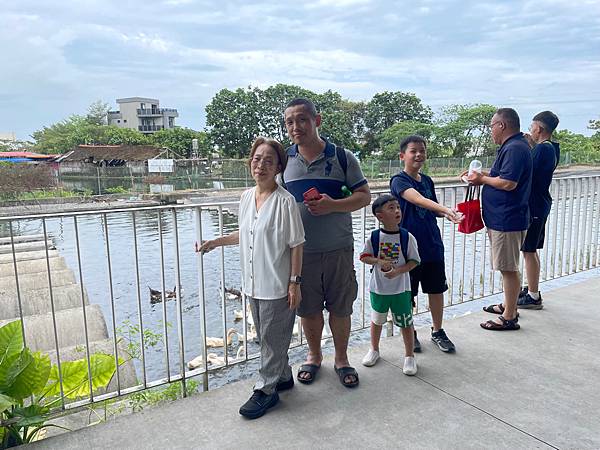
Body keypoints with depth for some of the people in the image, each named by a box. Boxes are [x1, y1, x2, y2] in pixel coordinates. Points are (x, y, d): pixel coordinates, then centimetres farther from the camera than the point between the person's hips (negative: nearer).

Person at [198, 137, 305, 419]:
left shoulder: (284, 201, -15)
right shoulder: (246, 197, 6)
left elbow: (296, 245, -13)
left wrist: (294, 282, -14)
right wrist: (215, 242, 17)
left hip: (277, 286, -7)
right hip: (253, 284, 7)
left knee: (272, 339, 7)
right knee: (266, 337, 19)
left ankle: (266, 390, 22)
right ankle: (282, 377, 39)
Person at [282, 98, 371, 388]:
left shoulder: (342, 158, -3)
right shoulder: (284, 160, 3)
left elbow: (364, 196, -1)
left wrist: (333, 205, -19)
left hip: (338, 249, -1)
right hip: (301, 251, 2)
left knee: (340, 309, 10)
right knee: (308, 309, 14)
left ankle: (341, 359, 33)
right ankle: (314, 356, 37)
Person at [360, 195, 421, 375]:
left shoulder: (407, 237, -10)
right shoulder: (374, 237, -8)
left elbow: (414, 261, -6)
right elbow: (364, 256, -1)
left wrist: (398, 271, -20)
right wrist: (379, 261, -19)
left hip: (401, 288, -1)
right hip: (378, 287, 1)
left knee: (406, 322, 8)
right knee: (377, 320, 19)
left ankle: (409, 356, 26)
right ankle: (374, 350, 40)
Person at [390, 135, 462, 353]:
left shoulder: (427, 181, 10)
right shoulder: (399, 180, -11)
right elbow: (418, 200, -28)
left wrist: (446, 214, -2)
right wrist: (445, 208, -41)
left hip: (433, 245, 6)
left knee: (436, 289, 13)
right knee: (407, 292, 7)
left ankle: (437, 331, 30)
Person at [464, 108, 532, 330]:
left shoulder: (514, 149, -19)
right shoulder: (514, 146, 15)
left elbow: (508, 183, -27)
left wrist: (482, 179, -13)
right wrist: (481, 174, 11)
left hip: (507, 220, -11)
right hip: (504, 218, 11)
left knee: (508, 268, -2)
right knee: (508, 267, 20)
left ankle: (509, 318, 7)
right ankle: (509, 306, 34)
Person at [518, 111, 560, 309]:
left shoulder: (542, 149, -18)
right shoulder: (551, 148, 12)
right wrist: (531, 145, 10)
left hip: (533, 207, -10)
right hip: (540, 206, 10)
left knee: (529, 251, -3)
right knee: (531, 250, 18)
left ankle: (533, 297, 5)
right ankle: (532, 290, 28)